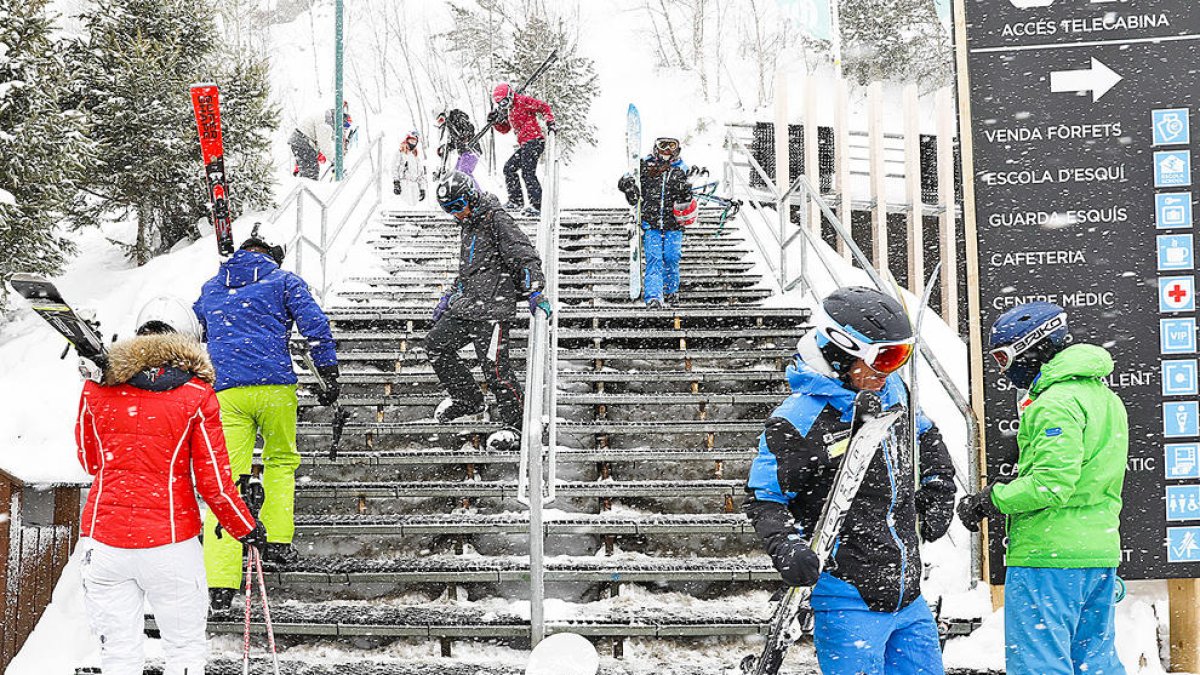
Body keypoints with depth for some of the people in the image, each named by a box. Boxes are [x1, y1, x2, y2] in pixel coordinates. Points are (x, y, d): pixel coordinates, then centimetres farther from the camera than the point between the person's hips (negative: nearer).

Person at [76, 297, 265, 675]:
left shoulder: (97, 387, 2)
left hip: (103, 541, 3)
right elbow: (212, 481, -5)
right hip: (169, 544, -2)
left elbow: (90, 462, 15)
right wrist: (246, 529, 10)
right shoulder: (197, 394, -6)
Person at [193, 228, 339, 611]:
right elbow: (315, 326, -1)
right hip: (275, 388, -2)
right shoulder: (284, 282, 10)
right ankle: (277, 543, 12)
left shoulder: (210, 289, 22)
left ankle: (219, 583, -11)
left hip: (226, 392, 2)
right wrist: (330, 376, 2)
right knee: (280, 461, 22)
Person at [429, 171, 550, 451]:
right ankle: (468, 401, 22)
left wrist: (534, 292, -28)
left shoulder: (497, 220, -10)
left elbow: (524, 255, -18)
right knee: (436, 344, 10)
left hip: (493, 306, -10)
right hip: (465, 305, 10)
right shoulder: (469, 226, 20)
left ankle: (516, 423, 1)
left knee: (494, 366, -12)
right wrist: (449, 297, 33)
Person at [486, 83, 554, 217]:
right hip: (524, 145, 10)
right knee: (509, 168, 11)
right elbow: (505, 129, 28)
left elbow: (544, 107, -9)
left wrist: (550, 122, -17)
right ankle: (516, 200, 18)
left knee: (527, 173, -17)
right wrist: (495, 121, 10)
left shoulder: (523, 101, -8)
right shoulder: (508, 111, 19)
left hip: (534, 141, -10)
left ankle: (536, 205, -17)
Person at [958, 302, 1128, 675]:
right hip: (1100, 552, 10)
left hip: (1049, 556, -10)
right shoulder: (1106, 397, 16)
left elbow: (1051, 483, -24)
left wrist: (987, 501, -12)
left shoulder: (1056, 402, -15)